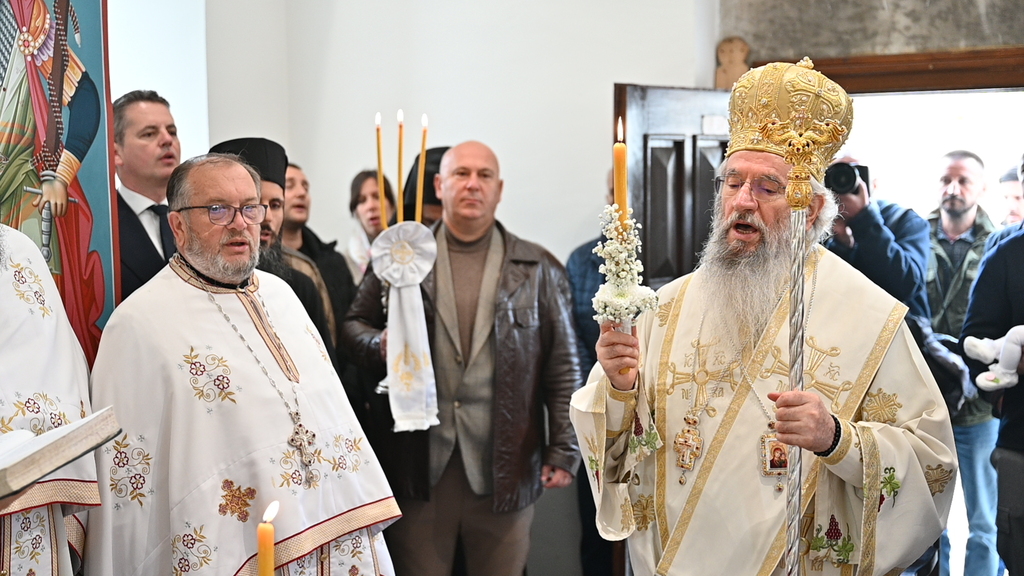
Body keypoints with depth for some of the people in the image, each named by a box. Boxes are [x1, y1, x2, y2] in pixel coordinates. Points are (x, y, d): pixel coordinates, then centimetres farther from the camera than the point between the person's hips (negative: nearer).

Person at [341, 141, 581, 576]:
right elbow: (353, 326, 12)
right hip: (418, 464, 0)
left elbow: (562, 366, 5)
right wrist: (379, 344, -11)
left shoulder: (538, 270, 7)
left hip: (505, 467, 0)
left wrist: (564, 450, -1)